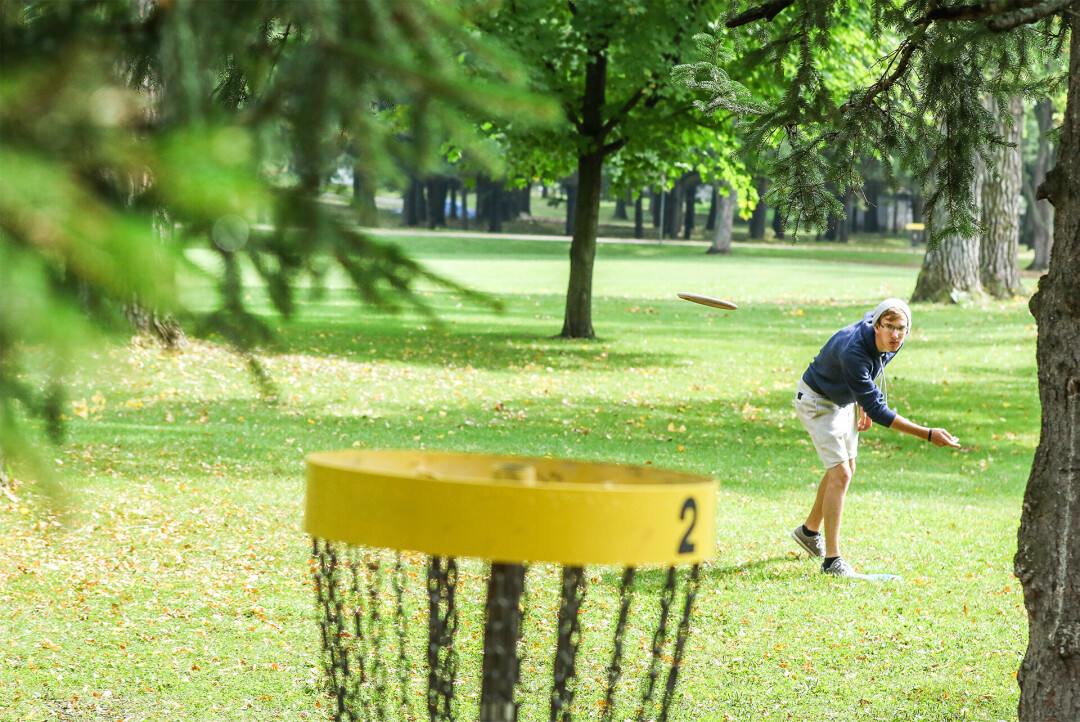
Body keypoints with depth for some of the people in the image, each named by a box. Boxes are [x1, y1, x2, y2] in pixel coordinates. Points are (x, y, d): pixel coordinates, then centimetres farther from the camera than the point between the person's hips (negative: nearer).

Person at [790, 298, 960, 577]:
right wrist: (927, 434, -43)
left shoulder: (894, 344, -17)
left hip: (845, 400, 9)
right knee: (840, 472, -17)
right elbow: (877, 410, -40)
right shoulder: (853, 351, -42)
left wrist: (863, 403, 12)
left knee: (846, 468, 19)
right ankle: (832, 559, -14)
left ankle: (810, 531, 41)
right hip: (817, 402, -9)